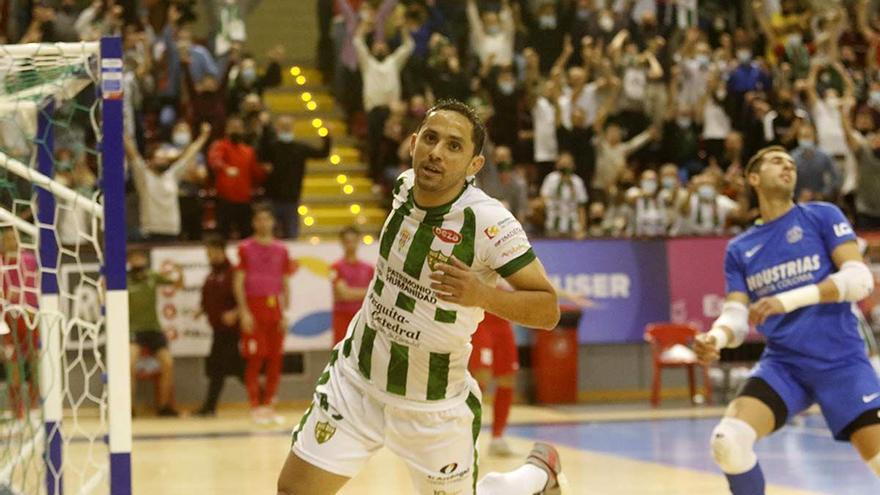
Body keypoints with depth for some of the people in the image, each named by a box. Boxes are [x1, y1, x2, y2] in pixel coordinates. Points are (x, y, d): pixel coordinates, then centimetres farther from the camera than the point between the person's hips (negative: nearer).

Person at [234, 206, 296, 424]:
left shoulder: (281, 250, 12)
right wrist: (243, 311, -11)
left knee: (275, 360, 3)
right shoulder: (246, 248, 1)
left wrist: (285, 313, 5)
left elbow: (286, 284, 13)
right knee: (254, 359, -5)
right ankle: (255, 406, -1)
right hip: (254, 306, -4)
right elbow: (238, 281, -3)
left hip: (275, 308, 4)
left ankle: (269, 405, 12)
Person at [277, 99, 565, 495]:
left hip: (433, 404, -4)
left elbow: (548, 309, -22)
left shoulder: (490, 223, -24)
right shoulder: (404, 186, -6)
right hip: (356, 378, 5)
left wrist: (483, 295, -39)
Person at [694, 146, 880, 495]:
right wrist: (716, 338, -20)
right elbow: (737, 316, 5)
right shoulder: (739, 250, 11)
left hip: (840, 361, -2)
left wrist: (788, 300, -20)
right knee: (728, 440, -21)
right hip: (783, 364, 2)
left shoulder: (823, 216, 2)